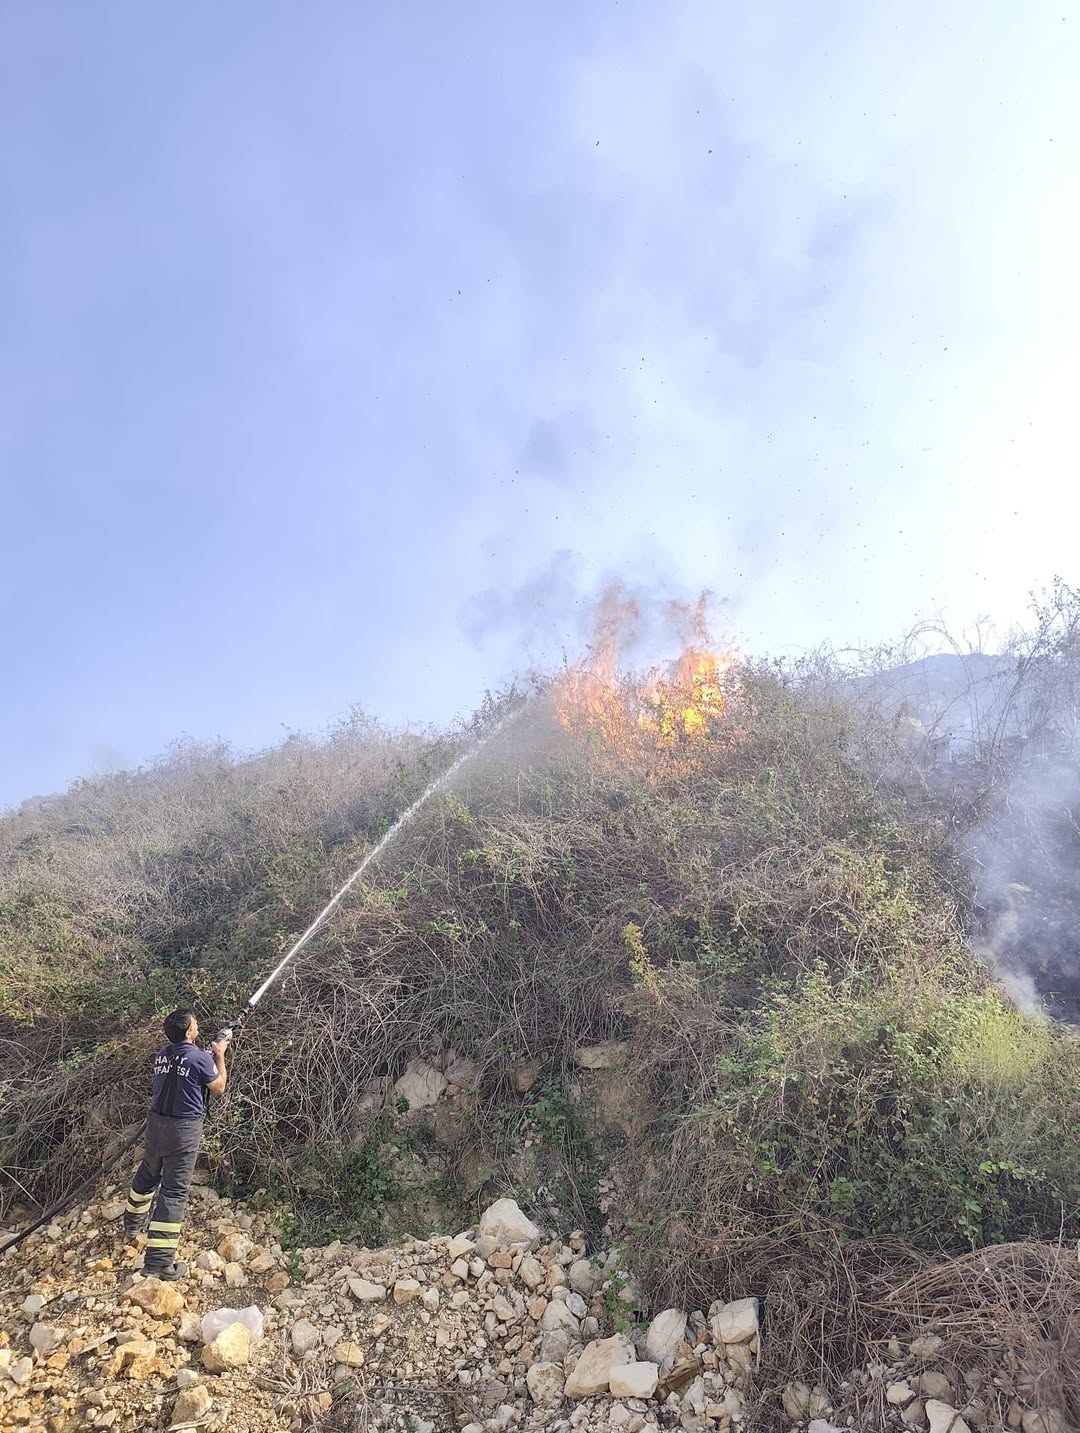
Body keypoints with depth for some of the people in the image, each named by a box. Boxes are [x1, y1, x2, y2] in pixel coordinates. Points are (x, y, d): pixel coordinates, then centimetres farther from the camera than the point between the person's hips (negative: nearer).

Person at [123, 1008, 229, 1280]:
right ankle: (158, 1261, -3)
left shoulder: (161, 1054, 1)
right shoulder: (199, 1059, -18)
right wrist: (219, 1055, 8)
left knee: (147, 1175, 28)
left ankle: (133, 1223, 52)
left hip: (156, 1122, 7)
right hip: (183, 1129, -7)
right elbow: (219, 1087, -2)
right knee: (175, 1190, -3)